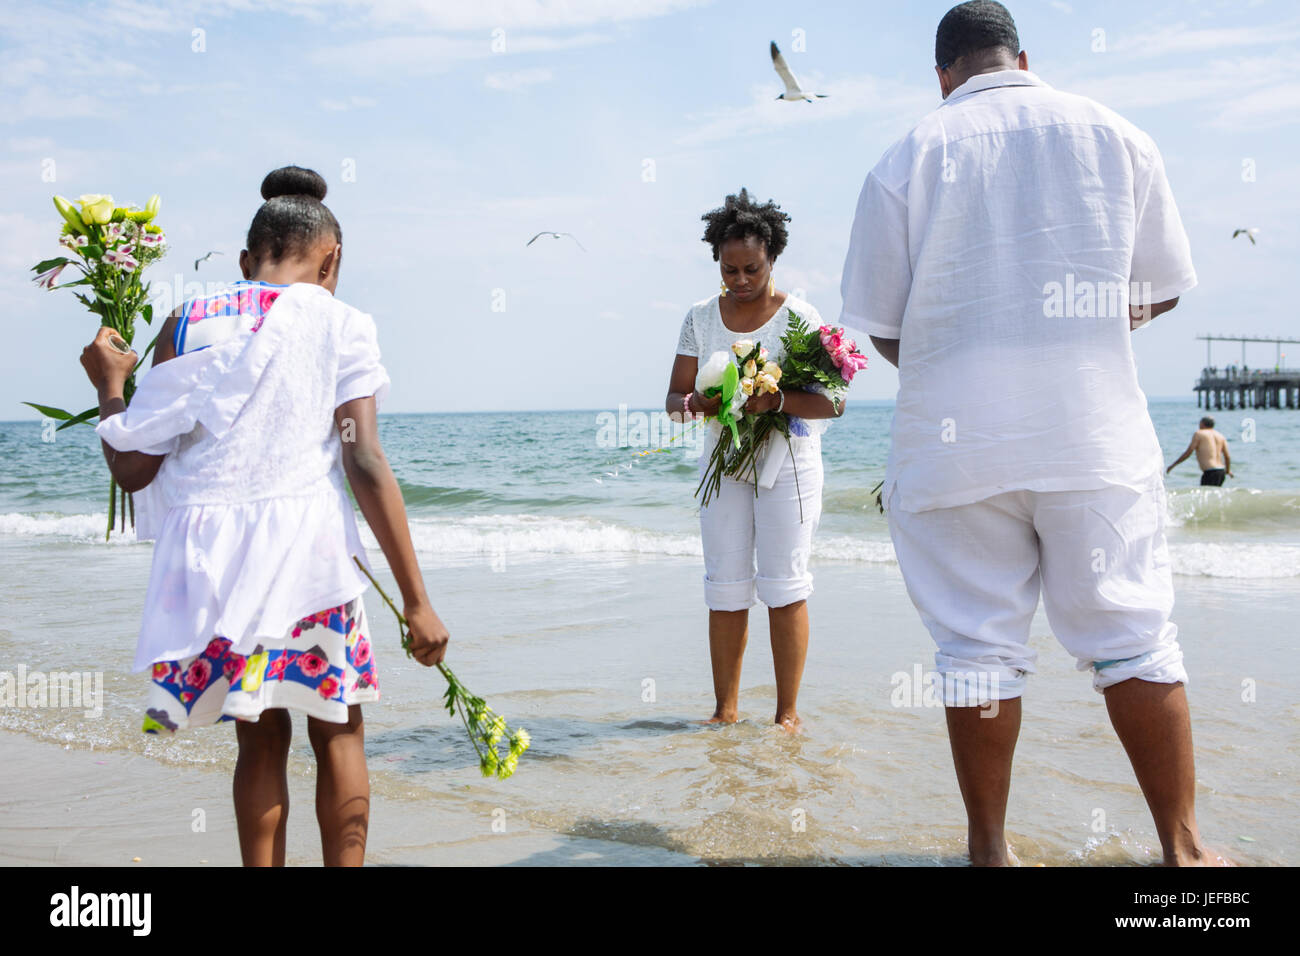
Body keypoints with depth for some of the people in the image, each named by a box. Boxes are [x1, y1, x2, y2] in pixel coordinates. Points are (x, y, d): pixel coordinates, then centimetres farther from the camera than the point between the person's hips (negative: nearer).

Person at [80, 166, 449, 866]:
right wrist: (415, 600, -8)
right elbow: (366, 466, -9)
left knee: (260, 737, 15)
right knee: (338, 733, 12)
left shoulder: (187, 326, 5)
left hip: (208, 563, 3)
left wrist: (108, 383, 22)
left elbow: (133, 467, 3)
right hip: (307, 551, -3)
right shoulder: (339, 326, -1)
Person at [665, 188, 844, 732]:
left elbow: (832, 402, -12)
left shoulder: (798, 316, -6)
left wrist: (777, 400, -30)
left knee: (783, 585, -3)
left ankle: (788, 712, 5)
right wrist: (694, 404, -20)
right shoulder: (701, 318, 5)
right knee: (725, 587, 3)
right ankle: (726, 709, 12)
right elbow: (674, 398, 5)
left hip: (787, 465, -3)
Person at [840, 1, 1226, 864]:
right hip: (1095, 430, 1)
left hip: (956, 438, 0)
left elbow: (880, 325, 3)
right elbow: (1161, 291, 11)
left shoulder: (906, 160, 1)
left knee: (980, 646, 5)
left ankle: (990, 849, 13)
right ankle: (1185, 845, 12)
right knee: (1135, 636, 7)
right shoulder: (1115, 137, 5)